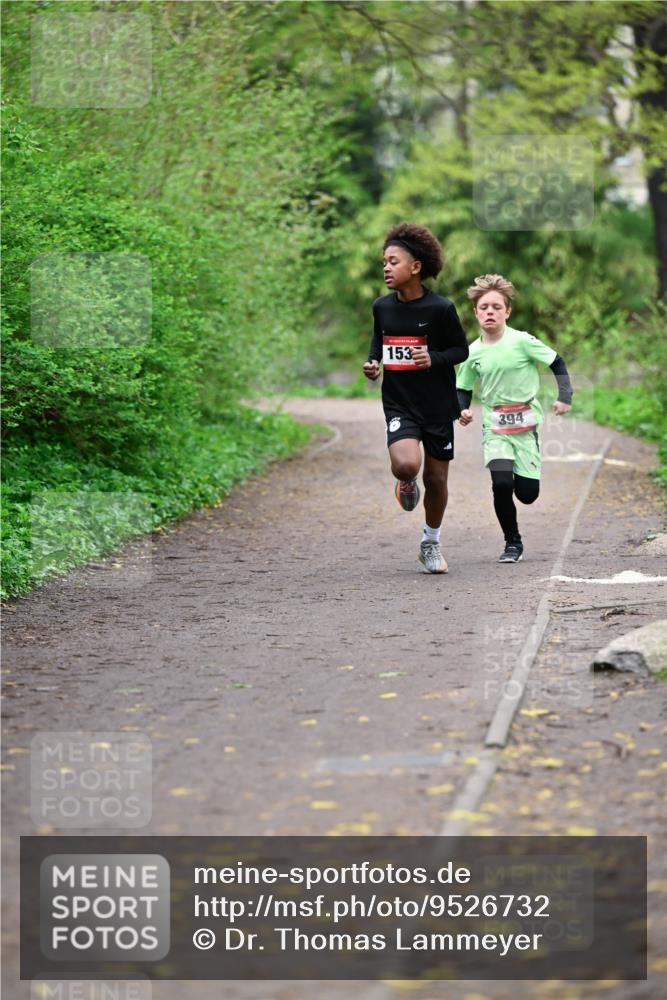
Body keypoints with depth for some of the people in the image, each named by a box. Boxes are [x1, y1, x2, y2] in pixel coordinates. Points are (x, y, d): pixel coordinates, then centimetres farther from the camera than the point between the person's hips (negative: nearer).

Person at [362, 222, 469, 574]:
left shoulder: (440, 308, -11)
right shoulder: (382, 307, 1)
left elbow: (462, 348, -1)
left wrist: (433, 358, -20)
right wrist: (372, 362, 1)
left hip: (438, 406, -1)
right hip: (399, 404, 1)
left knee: (436, 479, 8)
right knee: (405, 464, -25)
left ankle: (431, 543, 31)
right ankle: (406, 483, 14)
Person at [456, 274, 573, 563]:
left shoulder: (522, 341, -9)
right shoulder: (474, 352, 0)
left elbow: (557, 363, 0)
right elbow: (462, 389, 13)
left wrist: (564, 396, -12)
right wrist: (462, 411, -7)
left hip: (525, 425, -1)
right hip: (494, 427, 1)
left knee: (527, 493, -4)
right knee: (501, 484, -19)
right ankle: (513, 543, 0)